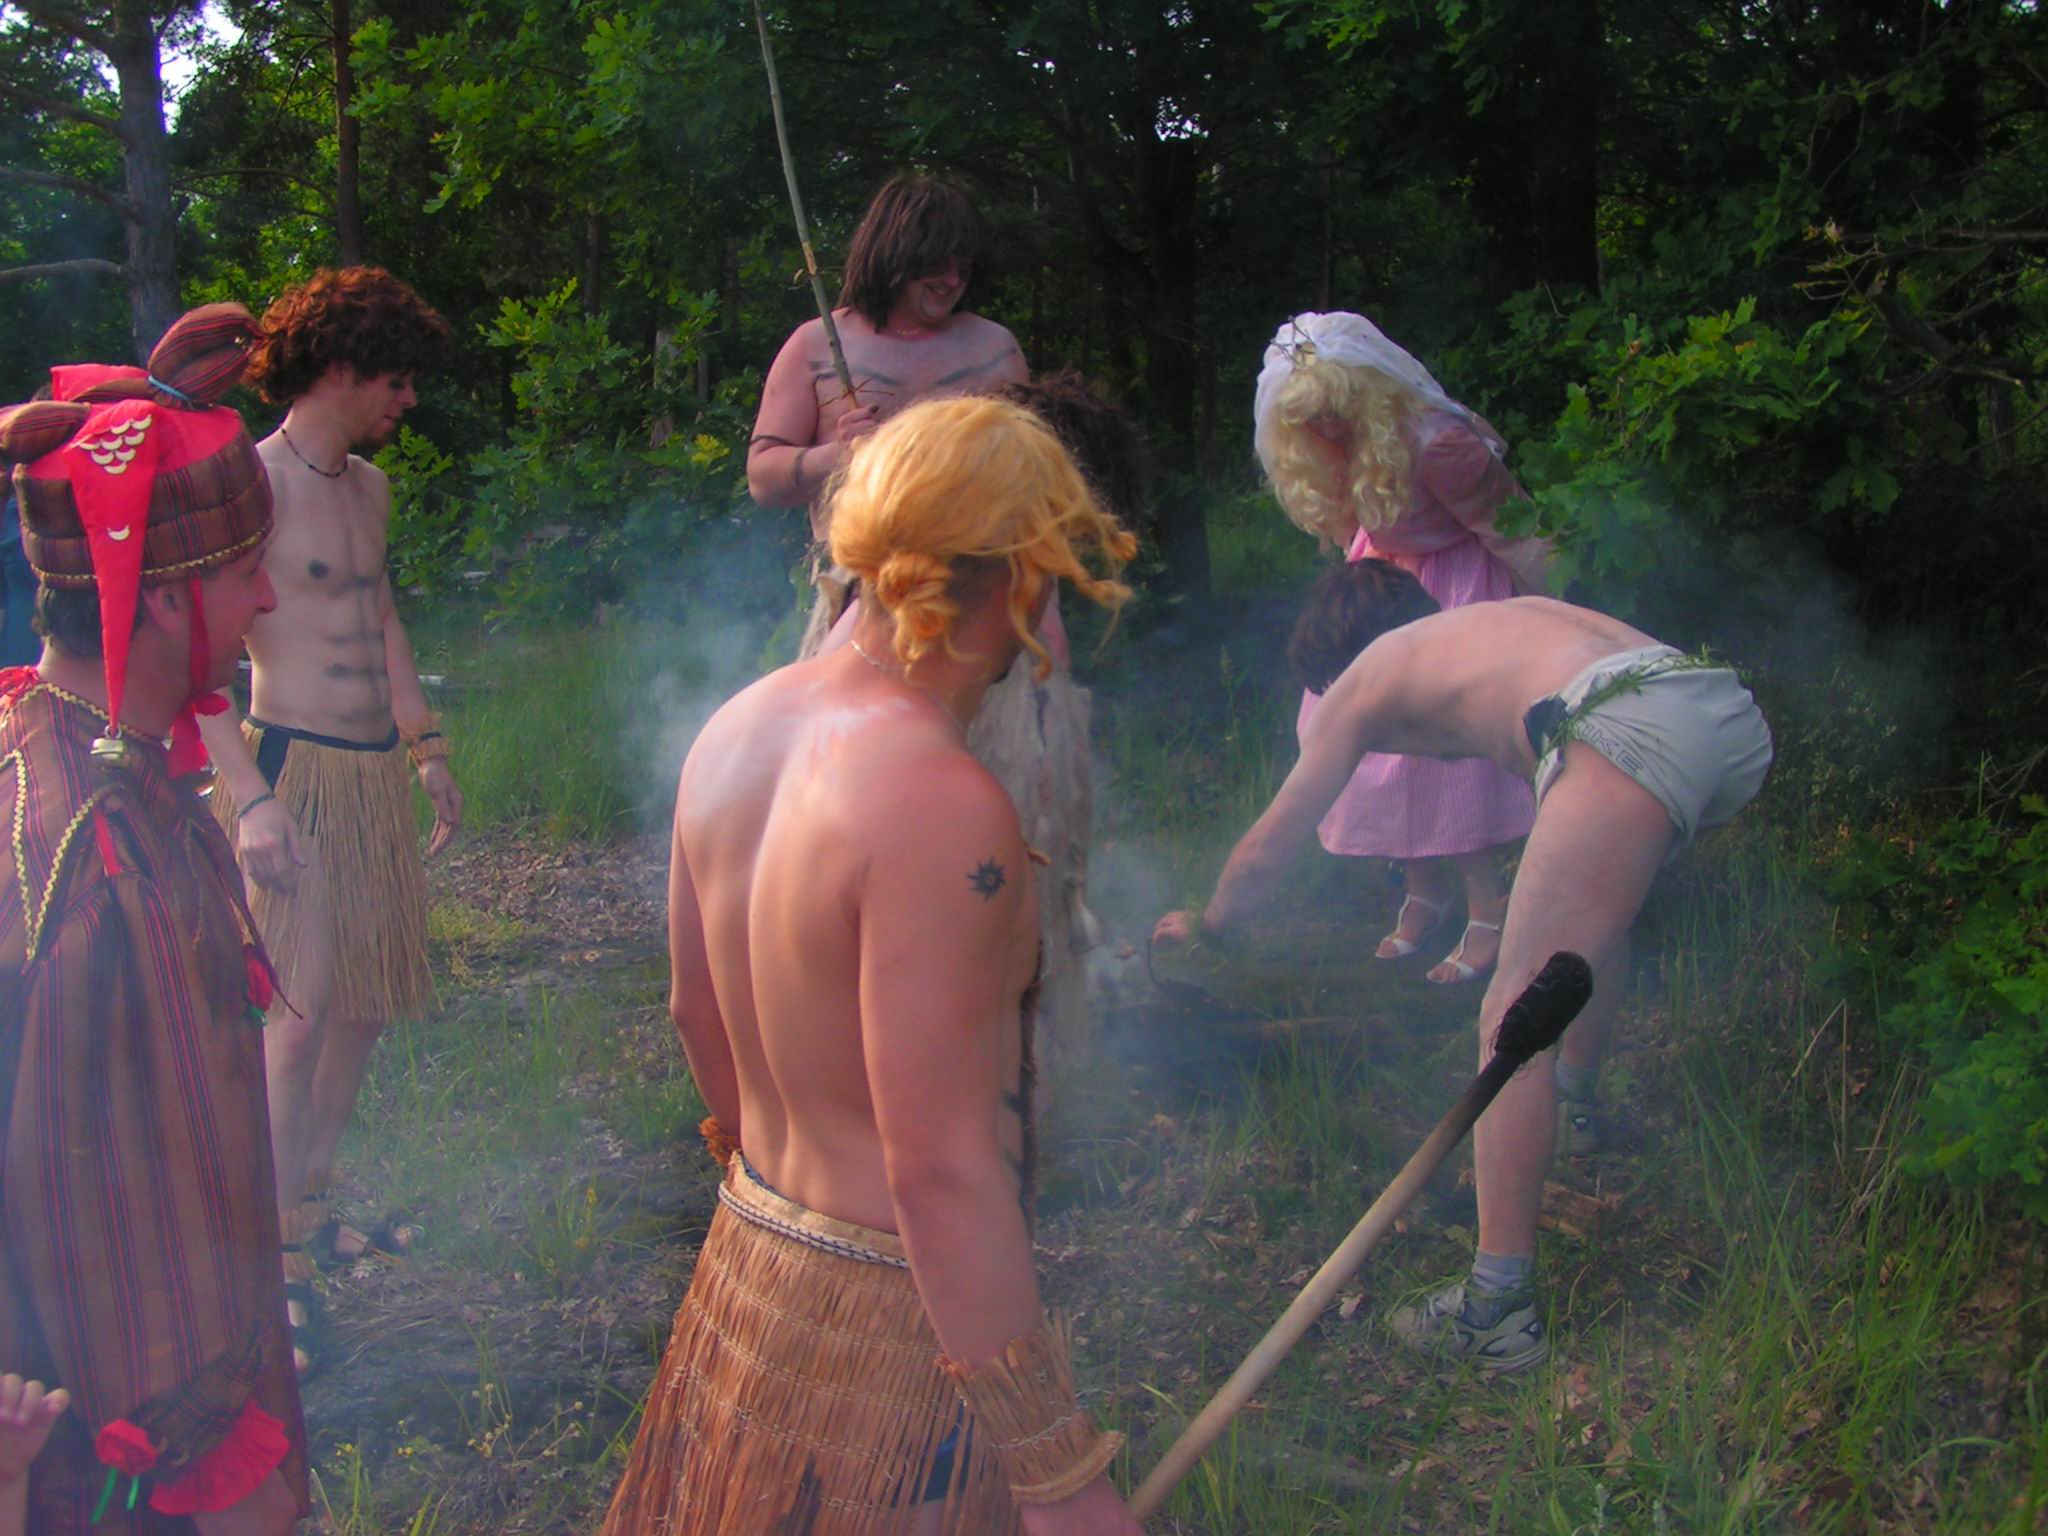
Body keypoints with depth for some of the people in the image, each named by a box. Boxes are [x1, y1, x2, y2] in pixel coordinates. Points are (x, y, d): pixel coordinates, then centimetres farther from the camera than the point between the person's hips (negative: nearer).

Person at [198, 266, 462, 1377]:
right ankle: (278, 1259, -5)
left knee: (364, 1001, 11)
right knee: (303, 1008, -13)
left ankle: (309, 1204, 26)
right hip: (291, 768, -8)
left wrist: (425, 747, 21)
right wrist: (251, 797, -22)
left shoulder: (369, 488, 13)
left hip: (377, 772, 8)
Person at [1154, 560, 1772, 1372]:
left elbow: (1266, 851, 32)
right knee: (1594, 903, 35)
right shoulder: (1504, 617, 38)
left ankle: (1499, 1308, -7)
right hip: (1734, 706, 8)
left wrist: (1206, 924, 50)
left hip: (1630, 737, -8)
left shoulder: (1362, 679, 23)